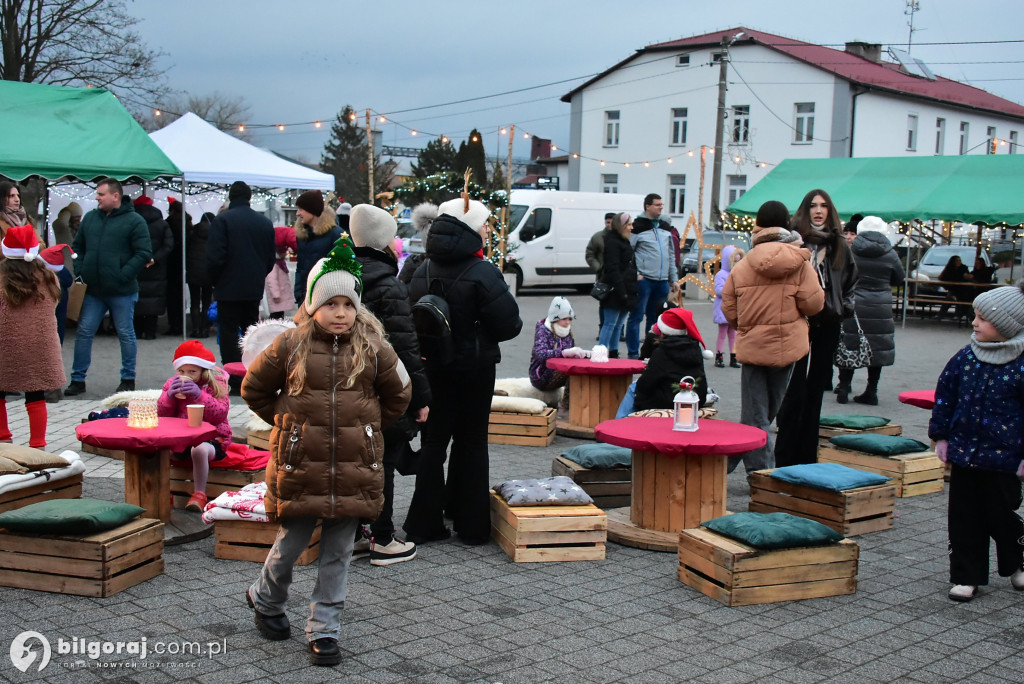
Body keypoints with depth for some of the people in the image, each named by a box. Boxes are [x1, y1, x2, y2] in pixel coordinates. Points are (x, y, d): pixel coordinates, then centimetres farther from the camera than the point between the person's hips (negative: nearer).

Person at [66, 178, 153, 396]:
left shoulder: (134, 221, -6)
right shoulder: (90, 218, 11)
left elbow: (144, 253, -11)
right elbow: (77, 247, 18)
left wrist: (123, 276, -17)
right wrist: (79, 272, 2)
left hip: (121, 292, -5)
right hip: (92, 290, 5)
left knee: (126, 335, 7)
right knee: (83, 333, 5)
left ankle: (128, 379, 18)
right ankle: (78, 380, 13)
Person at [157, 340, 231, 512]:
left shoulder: (216, 384, -3)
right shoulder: (172, 383, 8)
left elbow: (221, 414, -15)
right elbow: (161, 415, 3)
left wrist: (200, 396, -27)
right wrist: (169, 396, -16)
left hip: (210, 439, -4)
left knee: (199, 450, -38)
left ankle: (199, 494, -23)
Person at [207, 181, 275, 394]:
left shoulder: (223, 220, -10)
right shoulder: (265, 222, 7)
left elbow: (214, 257, -14)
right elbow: (271, 259, 11)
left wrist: (214, 280, 2)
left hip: (229, 288, -5)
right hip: (255, 289, 5)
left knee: (229, 335, 1)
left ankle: (235, 382, -1)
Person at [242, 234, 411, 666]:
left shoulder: (373, 348, -1)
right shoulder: (290, 345, -3)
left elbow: (397, 396, 14)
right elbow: (254, 388, 11)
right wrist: (284, 421, 8)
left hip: (354, 469, 1)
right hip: (300, 468, -1)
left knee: (338, 555, 8)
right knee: (290, 545, 10)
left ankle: (324, 631, 21)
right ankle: (265, 599, 40)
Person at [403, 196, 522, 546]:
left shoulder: (422, 271, -1)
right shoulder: (482, 273, -18)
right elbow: (509, 324, -16)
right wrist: (478, 333, 4)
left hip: (431, 368, 4)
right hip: (474, 368, -4)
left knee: (433, 441, 12)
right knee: (471, 442, 9)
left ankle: (424, 523, 13)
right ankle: (470, 523, 15)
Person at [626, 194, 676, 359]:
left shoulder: (665, 227, 16)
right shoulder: (638, 227, -6)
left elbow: (671, 255, 22)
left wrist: (674, 279, 18)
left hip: (662, 281, 7)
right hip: (644, 280, -6)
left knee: (655, 317, 11)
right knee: (637, 316, -4)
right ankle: (633, 354, 0)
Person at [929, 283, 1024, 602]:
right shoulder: (966, 358, 0)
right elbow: (945, 395, 10)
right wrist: (941, 435, 9)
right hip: (963, 452, 4)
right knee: (964, 517, 8)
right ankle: (967, 576, 19)